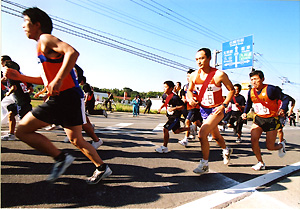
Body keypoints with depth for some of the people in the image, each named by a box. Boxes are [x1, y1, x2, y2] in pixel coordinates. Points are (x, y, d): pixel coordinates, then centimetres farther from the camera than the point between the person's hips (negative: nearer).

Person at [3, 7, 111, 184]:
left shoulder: (45, 39, -1)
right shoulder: (43, 46, 28)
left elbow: (72, 52, -22)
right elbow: (45, 79, 31)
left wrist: (58, 80, -25)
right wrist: (19, 77, 27)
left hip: (64, 97, -10)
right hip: (68, 98, 10)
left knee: (22, 130, 0)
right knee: (76, 140, 14)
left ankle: (61, 158, 1)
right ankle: (102, 168, 23)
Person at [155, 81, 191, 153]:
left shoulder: (175, 97, -23)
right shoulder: (164, 95, 1)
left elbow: (182, 106, -19)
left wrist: (173, 108, -31)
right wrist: (160, 108, 3)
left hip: (175, 116, -9)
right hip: (170, 116, 9)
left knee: (165, 129, -13)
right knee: (176, 131, 20)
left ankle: (164, 147, 0)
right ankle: (190, 128, 39)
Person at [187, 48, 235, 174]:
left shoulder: (219, 74, -16)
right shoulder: (194, 76, -4)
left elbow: (231, 90, -5)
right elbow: (190, 90, 11)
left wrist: (224, 105, -15)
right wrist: (190, 98, -10)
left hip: (216, 109, -5)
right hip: (203, 109, 5)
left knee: (202, 134, -20)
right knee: (216, 136, 21)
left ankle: (204, 164, 0)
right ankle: (226, 150, 55)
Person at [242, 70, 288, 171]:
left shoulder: (271, 89, -16)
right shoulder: (251, 92, -1)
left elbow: (285, 99, -9)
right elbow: (248, 104, 16)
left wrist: (282, 109, -28)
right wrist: (245, 112, 0)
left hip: (271, 119, -4)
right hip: (258, 118, 4)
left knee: (270, 146, 2)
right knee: (253, 139, -16)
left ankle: (281, 145, 42)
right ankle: (261, 163, 5)